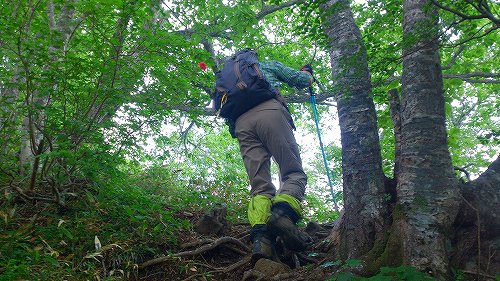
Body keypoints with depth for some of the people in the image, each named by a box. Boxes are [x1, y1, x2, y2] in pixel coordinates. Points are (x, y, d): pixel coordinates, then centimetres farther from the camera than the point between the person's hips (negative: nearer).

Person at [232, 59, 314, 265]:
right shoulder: (267, 65, 31)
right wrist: (306, 73, 48)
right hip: (269, 112, -3)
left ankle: (260, 237, -31)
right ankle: (283, 212, -39)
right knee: (294, 172, -7)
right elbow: (299, 80, 25)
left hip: (241, 123, 4)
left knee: (260, 185, -6)